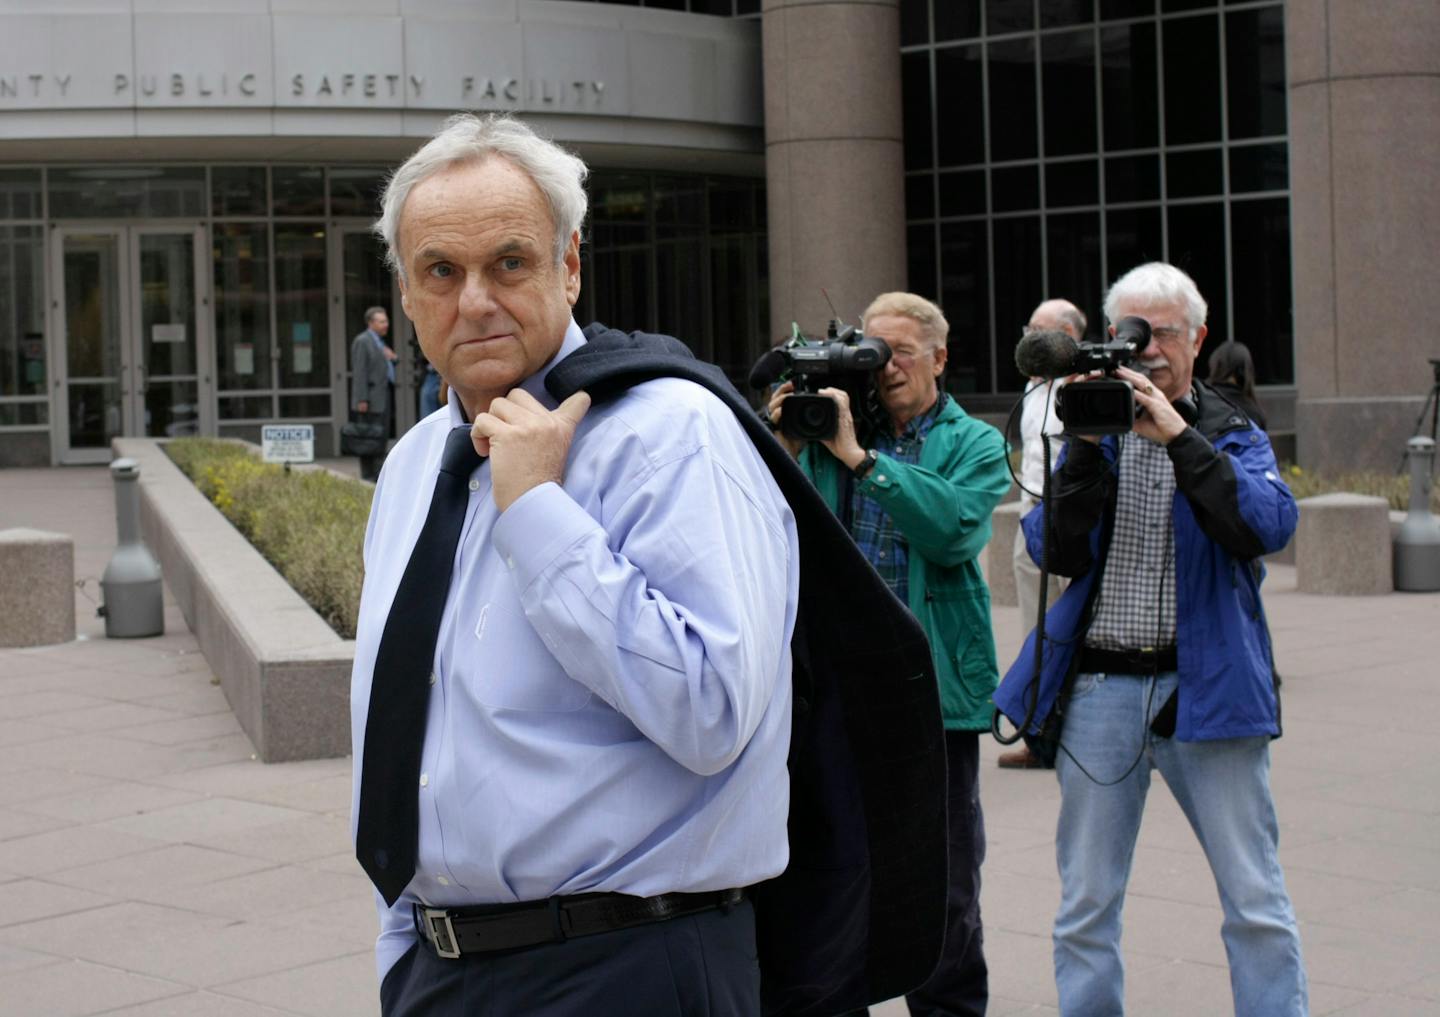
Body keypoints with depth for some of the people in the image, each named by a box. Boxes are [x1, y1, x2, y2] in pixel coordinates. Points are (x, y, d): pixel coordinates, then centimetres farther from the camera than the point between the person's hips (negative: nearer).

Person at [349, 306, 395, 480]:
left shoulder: (379, 342, 20)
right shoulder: (362, 341, -9)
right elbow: (359, 372, -15)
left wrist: (391, 358, 6)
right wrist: (362, 400, -20)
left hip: (382, 397, 10)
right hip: (371, 399, -10)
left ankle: (379, 474, 14)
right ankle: (368, 476, -8)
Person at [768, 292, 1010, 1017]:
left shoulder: (973, 444, 4)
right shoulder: (831, 431, 10)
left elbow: (955, 530, -17)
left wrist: (860, 456, -18)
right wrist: (784, 447, -9)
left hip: (934, 686, -2)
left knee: (944, 885, 6)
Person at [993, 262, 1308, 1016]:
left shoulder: (1232, 436, 6)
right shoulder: (1091, 431, 9)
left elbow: (1269, 527, -15)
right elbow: (1058, 553, -4)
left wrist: (1179, 436, -18)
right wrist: (1089, 446, -13)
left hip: (1206, 685, -1)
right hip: (1100, 688, 2)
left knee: (1256, 904, -1)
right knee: (1085, 908, 7)